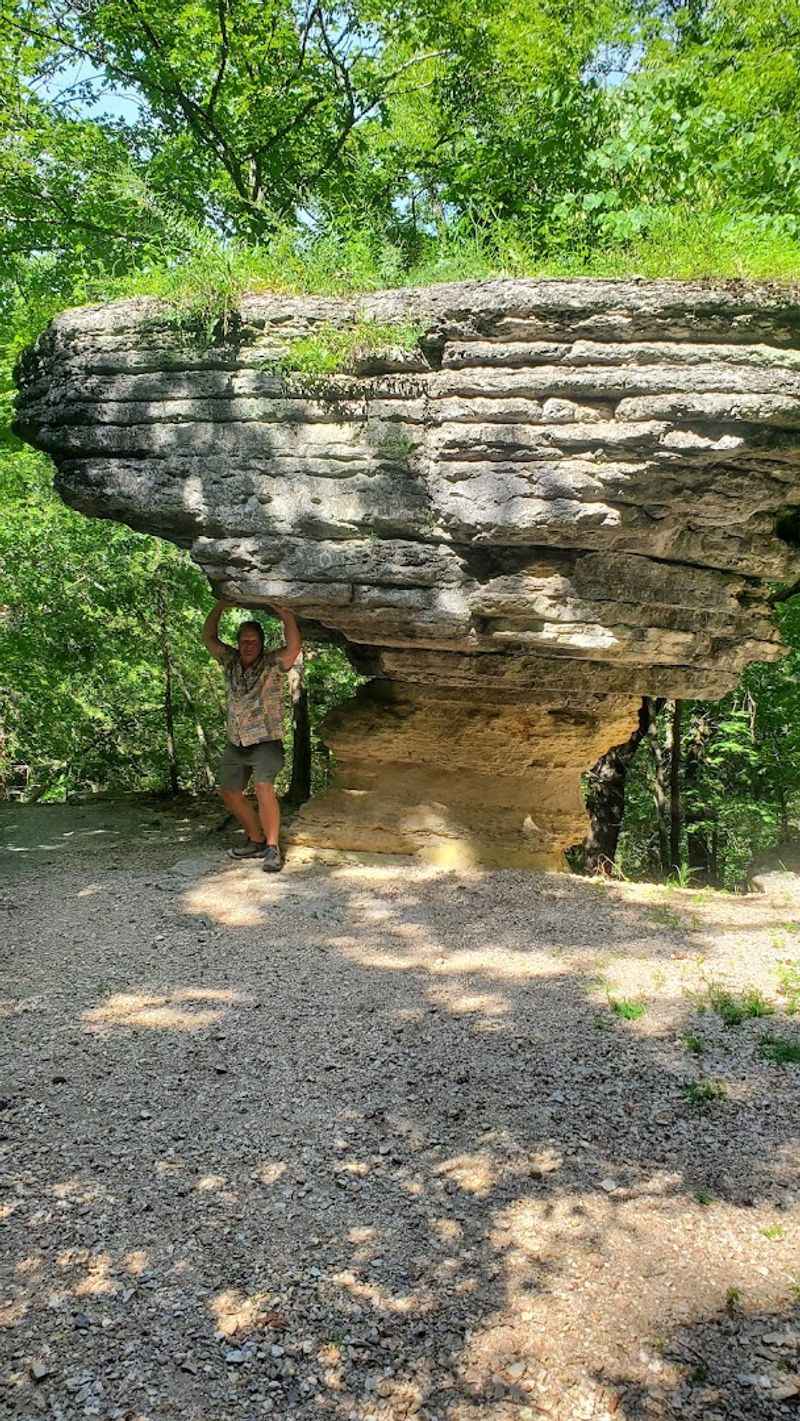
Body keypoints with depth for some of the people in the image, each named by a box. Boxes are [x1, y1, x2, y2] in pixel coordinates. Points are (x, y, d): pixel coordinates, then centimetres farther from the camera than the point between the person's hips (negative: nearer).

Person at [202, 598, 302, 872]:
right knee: (229, 792, 14)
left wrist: (285, 614, -37)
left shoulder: (272, 664, -11)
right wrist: (220, 606, -5)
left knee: (264, 787, -26)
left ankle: (272, 848, -19)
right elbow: (208, 637, 4)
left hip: (266, 741, -7)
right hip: (236, 743, 7)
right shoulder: (231, 661, 4)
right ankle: (256, 841, 28)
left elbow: (294, 646, -28)